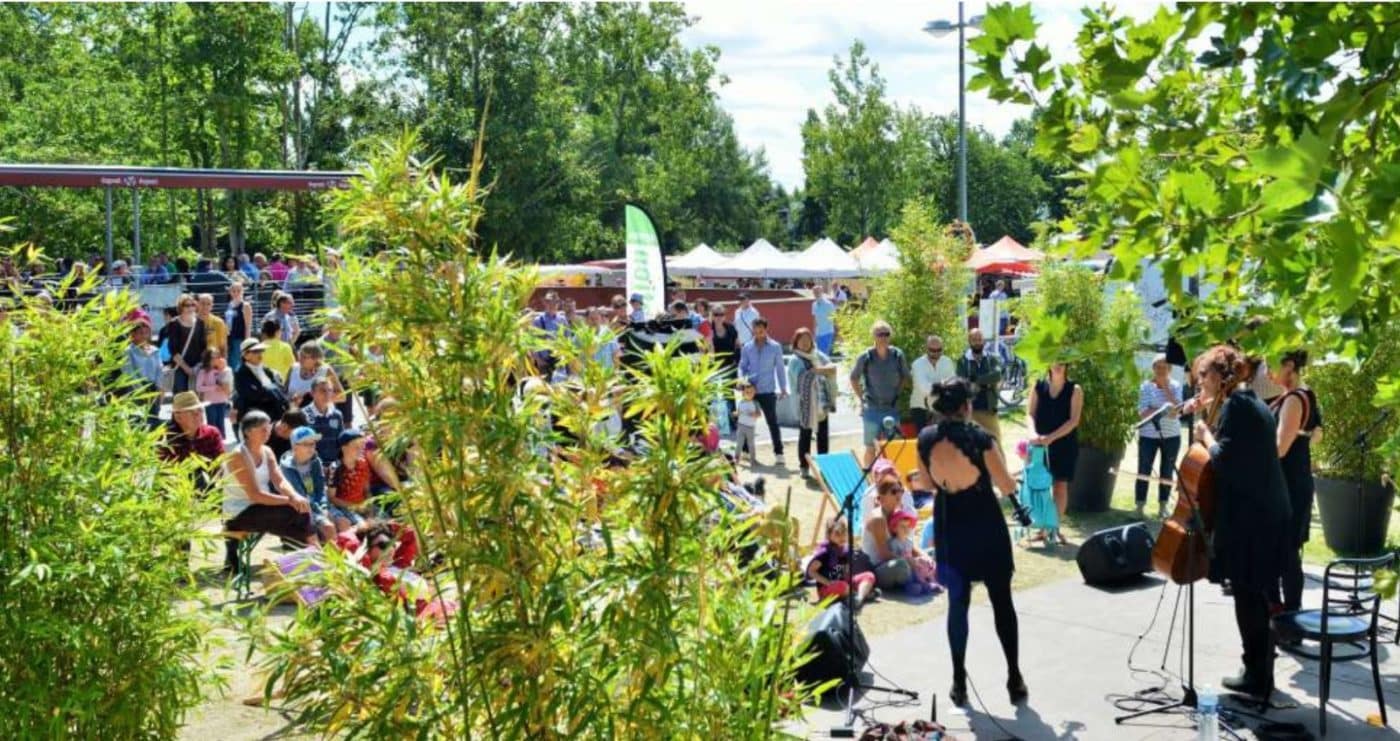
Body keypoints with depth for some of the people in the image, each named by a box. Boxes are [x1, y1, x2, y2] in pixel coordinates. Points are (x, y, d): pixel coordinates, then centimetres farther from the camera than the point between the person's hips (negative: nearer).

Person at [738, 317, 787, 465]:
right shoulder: (747, 348, 4)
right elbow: (742, 366, 8)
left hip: (768, 391, -2)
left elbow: (780, 368, 3)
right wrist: (741, 379, -11)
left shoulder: (775, 347, 0)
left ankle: (778, 453, 2)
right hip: (751, 390, 3)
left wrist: (783, 388, 2)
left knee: (772, 422, -3)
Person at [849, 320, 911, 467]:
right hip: (872, 409, -2)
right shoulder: (866, 357, -7)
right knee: (871, 448, 3)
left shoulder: (898, 355, -1)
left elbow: (905, 377, 15)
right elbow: (854, 378, 7)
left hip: (892, 407, 2)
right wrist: (862, 398, 3)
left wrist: (897, 393, 7)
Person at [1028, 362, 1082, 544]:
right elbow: (1030, 414, 1)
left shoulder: (1074, 390, -2)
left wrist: (1051, 437, -20)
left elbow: (1073, 420, -10)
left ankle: (1056, 527, 9)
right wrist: (1034, 434, -19)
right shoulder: (1039, 386, 4)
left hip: (1065, 444, -1)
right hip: (1041, 444, 1)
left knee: (1061, 485, 0)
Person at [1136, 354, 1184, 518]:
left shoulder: (1175, 386, 0)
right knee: (1144, 472, 0)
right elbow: (1142, 413, -12)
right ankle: (1139, 508, 8)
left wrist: (1166, 387, -14)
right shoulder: (1146, 386, -5)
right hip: (1148, 435, -2)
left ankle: (1163, 507, 19)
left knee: (1167, 473, 8)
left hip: (1171, 436, 2)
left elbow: (1176, 411, -13)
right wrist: (1163, 409, -24)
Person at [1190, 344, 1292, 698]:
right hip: (1266, 515, 9)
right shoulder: (1253, 403, 15)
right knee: (1262, 597, 16)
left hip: (1247, 518, -9)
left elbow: (1224, 461, -22)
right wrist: (1210, 417, 11)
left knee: (1248, 599, 0)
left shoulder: (1234, 404, -14)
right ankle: (1261, 673, 25)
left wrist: (1206, 435, -5)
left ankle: (1256, 677, 8)